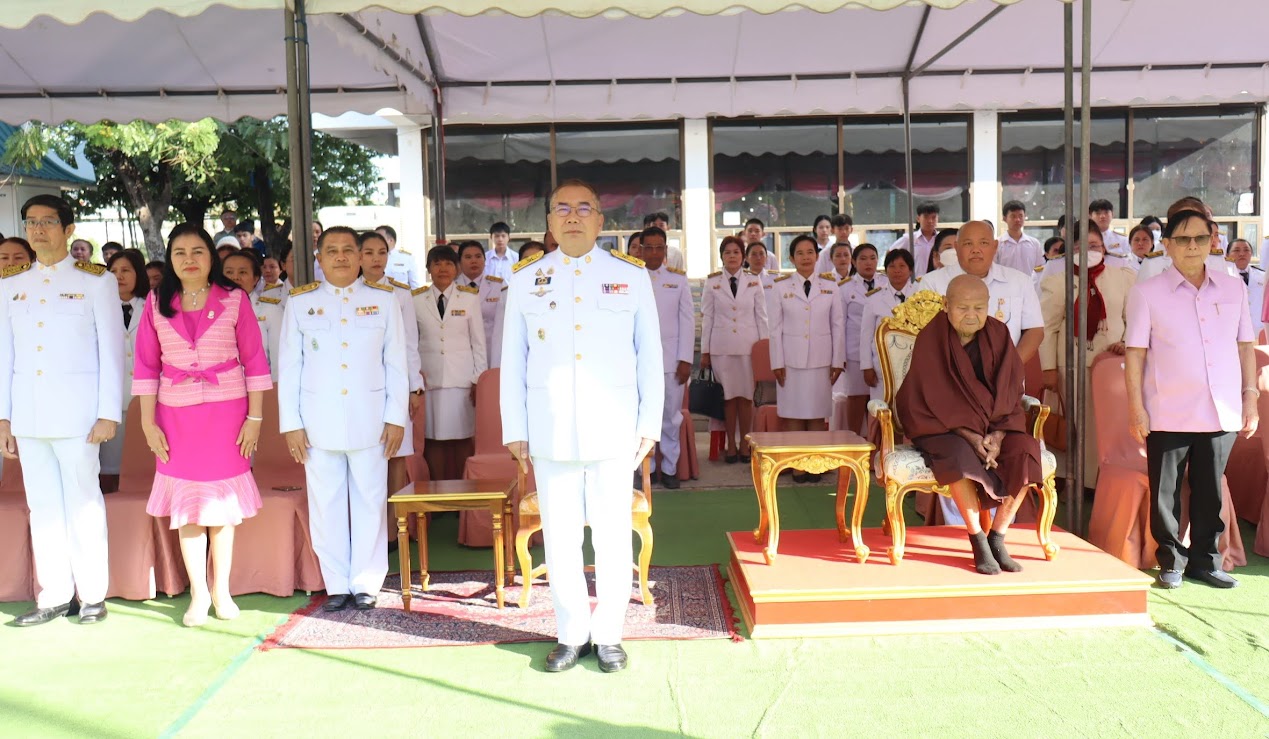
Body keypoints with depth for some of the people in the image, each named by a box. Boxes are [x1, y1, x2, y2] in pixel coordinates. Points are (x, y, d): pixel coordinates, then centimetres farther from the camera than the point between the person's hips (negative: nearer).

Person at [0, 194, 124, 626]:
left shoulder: (96, 281, 1)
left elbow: (112, 349, -2)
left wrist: (109, 413, -8)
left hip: (76, 408, -4)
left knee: (82, 498, -1)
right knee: (42, 502, 7)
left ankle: (92, 594, 9)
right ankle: (53, 596, 14)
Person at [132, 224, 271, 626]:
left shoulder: (234, 299, -1)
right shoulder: (157, 304, 4)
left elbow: (254, 359, -1)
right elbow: (146, 365, 4)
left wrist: (254, 417, -4)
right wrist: (148, 422, 0)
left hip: (226, 411, -1)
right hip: (177, 415, 1)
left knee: (222, 502, 5)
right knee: (186, 503, 4)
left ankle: (220, 589, 18)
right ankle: (198, 594, 15)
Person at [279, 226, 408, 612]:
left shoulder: (383, 301, 6)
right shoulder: (300, 302, 6)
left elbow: (396, 363, 5)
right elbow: (288, 366, 6)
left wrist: (396, 417, 0)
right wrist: (290, 423, 0)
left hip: (370, 419, 0)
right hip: (319, 421, 1)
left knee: (370, 502, 3)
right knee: (325, 504, 4)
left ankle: (366, 584, 14)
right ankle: (336, 585, 15)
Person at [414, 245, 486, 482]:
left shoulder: (470, 297, 6)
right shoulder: (416, 299, 8)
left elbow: (479, 341, 6)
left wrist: (479, 380, 1)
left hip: (462, 376, -1)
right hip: (429, 378, 1)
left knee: (463, 436, -1)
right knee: (433, 437, 1)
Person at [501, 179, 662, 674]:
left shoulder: (632, 276, 5)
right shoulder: (525, 279, 7)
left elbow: (650, 356, 6)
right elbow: (512, 361, 8)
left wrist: (649, 424, 2)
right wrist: (514, 430, 3)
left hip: (613, 430, -1)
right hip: (551, 431, 1)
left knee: (613, 535, 5)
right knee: (559, 536, 7)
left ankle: (608, 634, 20)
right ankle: (572, 633, 22)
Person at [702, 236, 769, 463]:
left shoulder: (754, 281, 7)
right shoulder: (712, 283, 5)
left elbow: (761, 316, 8)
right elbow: (707, 318, 5)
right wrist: (704, 350, 2)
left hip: (749, 344, 0)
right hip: (721, 346, 0)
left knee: (746, 396, 2)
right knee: (728, 395, 2)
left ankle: (744, 444, 12)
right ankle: (731, 445, 10)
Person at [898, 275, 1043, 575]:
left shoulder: (998, 335, 2)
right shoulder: (930, 339, -9)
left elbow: (1010, 392, 1)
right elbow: (934, 398, -12)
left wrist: (997, 435, -15)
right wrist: (969, 435, -23)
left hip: (994, 427, 4)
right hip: (942, 426, -4)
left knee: (1025, 450, -24)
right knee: (960, 455, -35)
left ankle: (997, 539, -13)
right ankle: (978, 543, -20)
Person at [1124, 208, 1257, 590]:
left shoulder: (1234, 288, 9)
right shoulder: (1146, 292, 0)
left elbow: (1246, 345, 13)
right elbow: (1135, 353, -1)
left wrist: (1250, 397, 8)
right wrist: (1136, 407, -5)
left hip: (1223, 412, 3)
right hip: (1168, 414, -2)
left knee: (1210, 490, 10)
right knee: (1166, 491, 4)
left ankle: (1205, 559, 24)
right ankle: (1171, 561, 19)